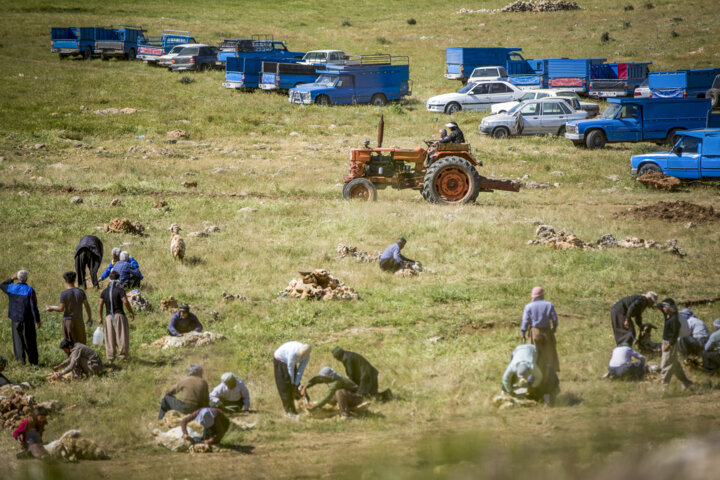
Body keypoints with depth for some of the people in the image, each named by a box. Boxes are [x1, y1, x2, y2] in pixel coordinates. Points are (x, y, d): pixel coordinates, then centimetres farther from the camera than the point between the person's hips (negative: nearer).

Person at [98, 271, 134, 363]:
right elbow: (125, 302, -16)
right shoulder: (120, 290, -7)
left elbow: (100, 304, 3)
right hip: (119, 315, -4)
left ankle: (110, 358, 6)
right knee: (122, 336, 3)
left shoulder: (105, 291, 7)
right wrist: (132, 312, -5)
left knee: (110, 338, 6)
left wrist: (100, 317, 8)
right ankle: (122, 355, 1)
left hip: (109, 317, 4)